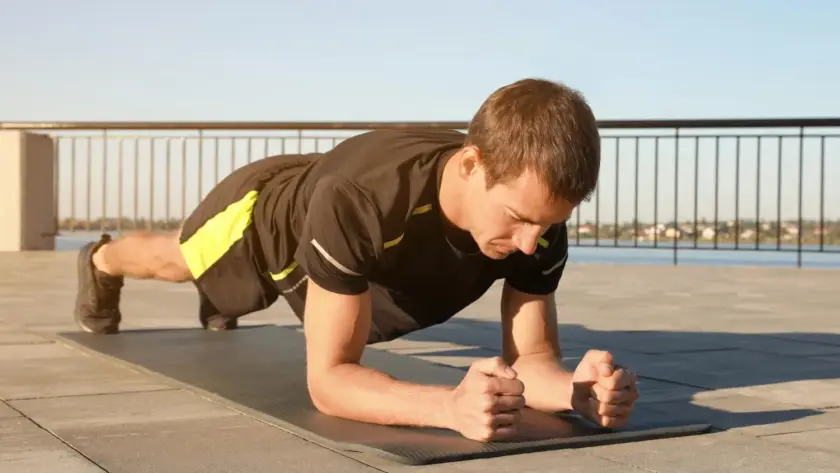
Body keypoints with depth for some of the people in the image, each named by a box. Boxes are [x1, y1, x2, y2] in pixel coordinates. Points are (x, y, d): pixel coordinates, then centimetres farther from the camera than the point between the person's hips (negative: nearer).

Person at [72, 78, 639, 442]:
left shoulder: (536, 214, -37)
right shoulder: (358, 201, -52)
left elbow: (530, 358, -31)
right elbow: (328, 377, -50)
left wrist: (576, 387, -55)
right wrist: (452, 405, -67)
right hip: (269, 210, -3)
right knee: (175, 261, 32)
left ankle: (219, 309, 74)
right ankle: (101, 263, 67)